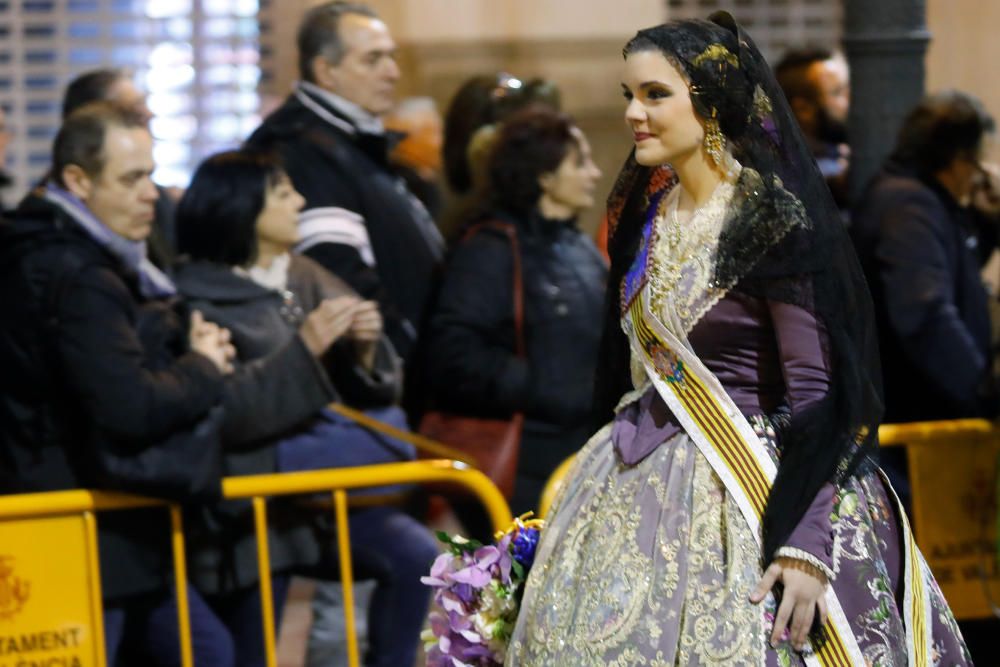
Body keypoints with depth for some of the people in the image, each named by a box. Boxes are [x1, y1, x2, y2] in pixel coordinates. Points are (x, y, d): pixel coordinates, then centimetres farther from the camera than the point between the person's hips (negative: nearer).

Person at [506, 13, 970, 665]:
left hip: (746, 489, -7)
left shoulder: (773, 221, -14)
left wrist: (807, 546, -24)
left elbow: (816, 393, -18)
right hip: (644, 485, 7)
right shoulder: (647, 215, 9)